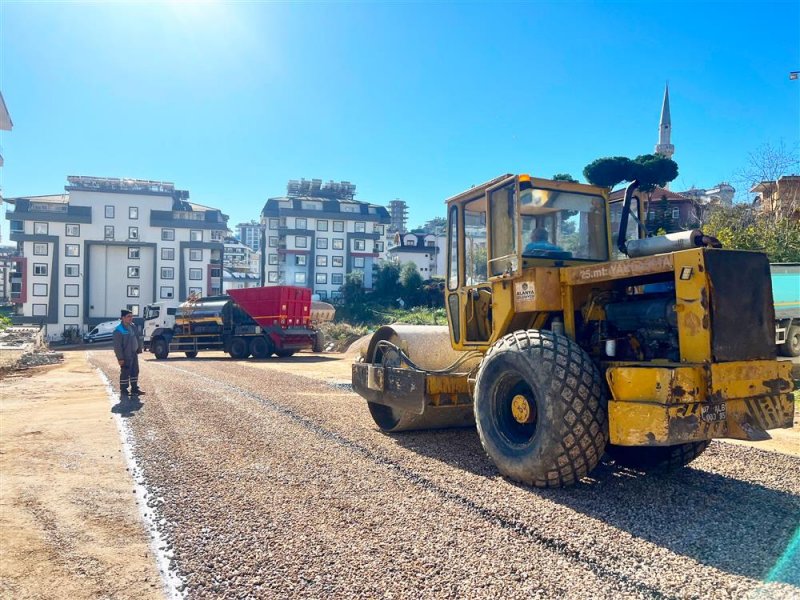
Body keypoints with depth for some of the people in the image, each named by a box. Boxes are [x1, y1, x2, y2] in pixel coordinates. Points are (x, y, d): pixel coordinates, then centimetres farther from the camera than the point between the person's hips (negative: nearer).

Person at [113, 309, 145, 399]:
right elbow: (117, 346, -18)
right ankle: (123, 392, 6)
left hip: (134, 354, 8)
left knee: (135, 372, 14)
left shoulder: (133, 326, 7)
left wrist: (139, 349, 14)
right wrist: (120, 358, -19)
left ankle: (135, 389, 24)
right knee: (125, 374, -2)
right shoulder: (118, 330, -16)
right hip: (126, 357, -8)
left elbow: (138, 339, 17)